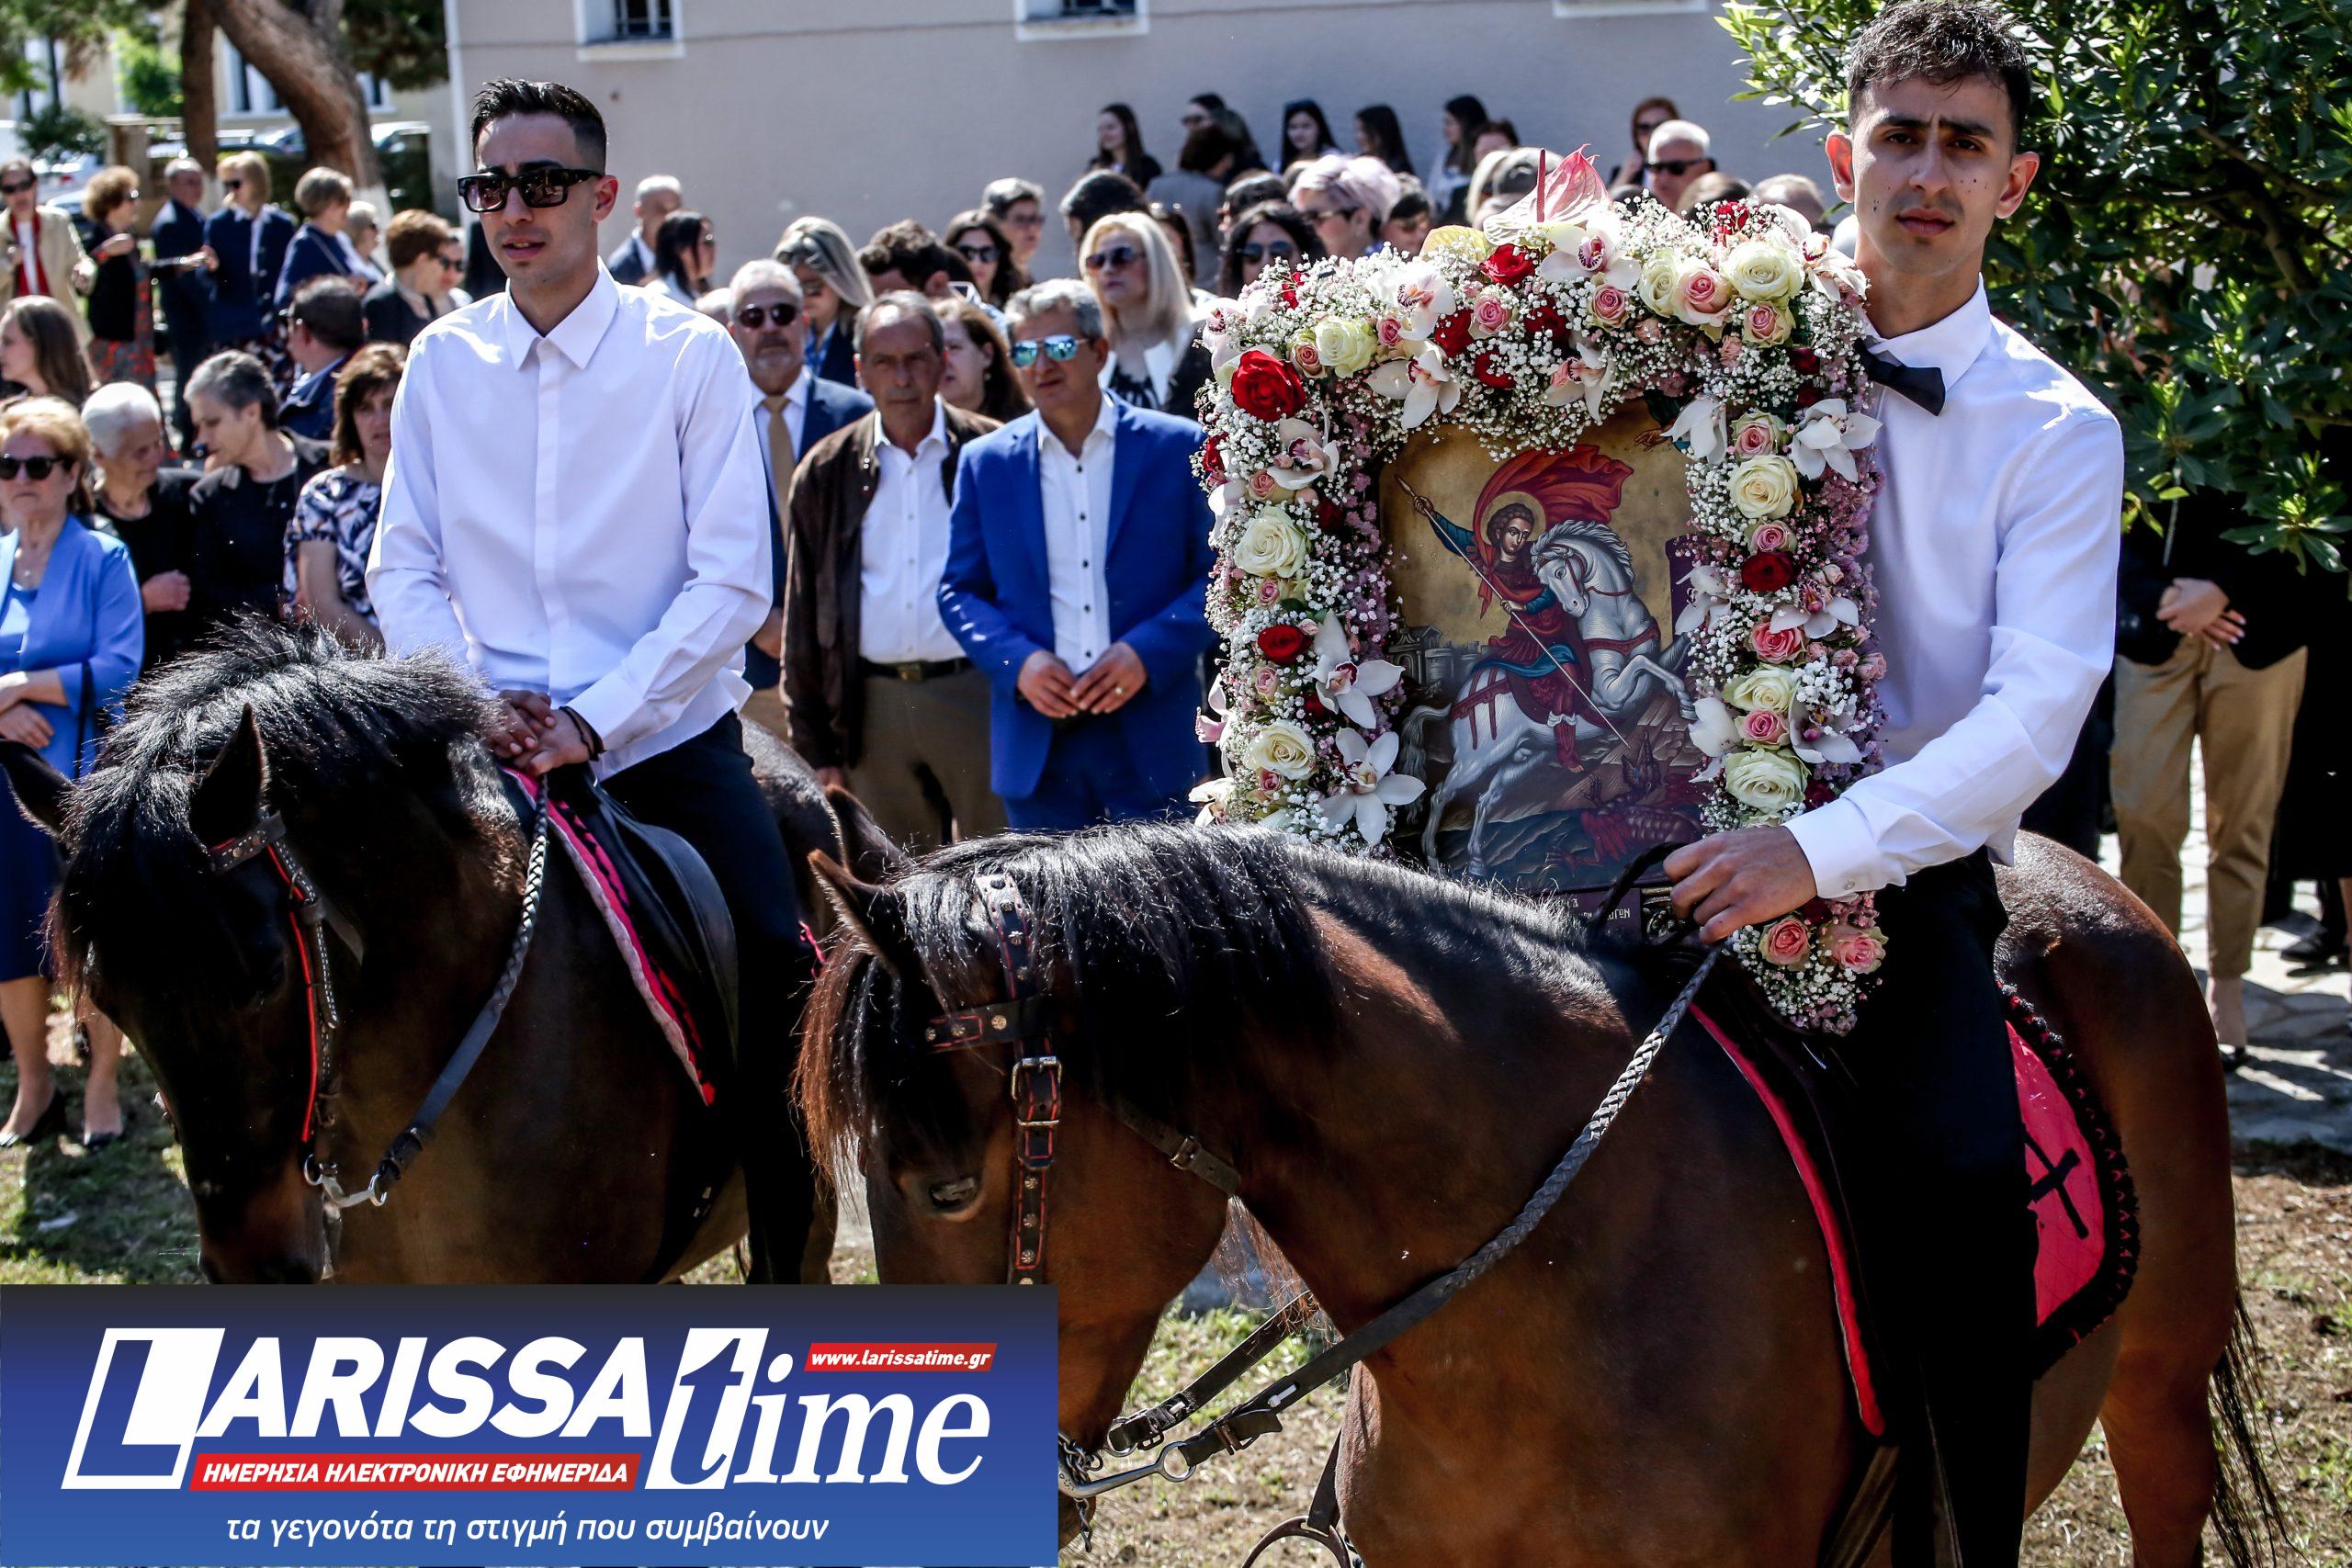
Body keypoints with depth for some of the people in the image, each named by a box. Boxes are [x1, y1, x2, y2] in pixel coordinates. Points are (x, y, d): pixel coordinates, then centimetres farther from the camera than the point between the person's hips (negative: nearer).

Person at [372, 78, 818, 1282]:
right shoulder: (442, 362, 6)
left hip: (670, 744, -3)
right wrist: (474, 707, -10)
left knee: (780, 986, -16)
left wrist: (593, 722, -17)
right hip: (494, 759, 3)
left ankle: (786, 1267, 3)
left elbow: (733, 580, -9)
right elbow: (403, 567, 7)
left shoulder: (689, 356, -4)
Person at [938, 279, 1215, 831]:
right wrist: (1017, 660, -8)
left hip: (1153, 743, -2)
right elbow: (959, 591, 11)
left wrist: (1146, 652, -12)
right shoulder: (985, 463, 9)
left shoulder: (1177, 447, 2)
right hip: (1038, 741, 2)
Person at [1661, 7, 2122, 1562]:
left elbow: (2035, 714, -11)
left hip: (1909, 877, -2)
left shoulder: (2057, 432, 0)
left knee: (1962, 1172, -25)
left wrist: (1824, 851, -24)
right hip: (1707, 846, 2)